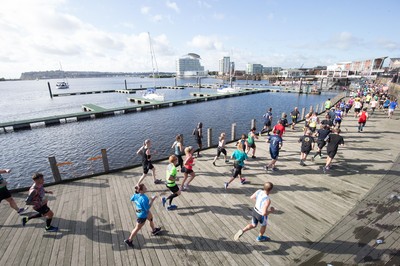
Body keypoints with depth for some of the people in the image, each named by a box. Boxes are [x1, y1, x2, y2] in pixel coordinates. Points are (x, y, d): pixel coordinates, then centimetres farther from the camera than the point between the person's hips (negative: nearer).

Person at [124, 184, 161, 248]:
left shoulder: (136, 194, -18)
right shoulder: (144, 199, -41)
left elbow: (132, 199, 0)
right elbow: (147, 208, -30)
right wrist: (152, 200, -28)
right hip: (142, 215, -9)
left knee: (151, 218, 31)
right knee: (137, 228, 16)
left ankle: (154, 230, 57)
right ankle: (129, 240, 38)